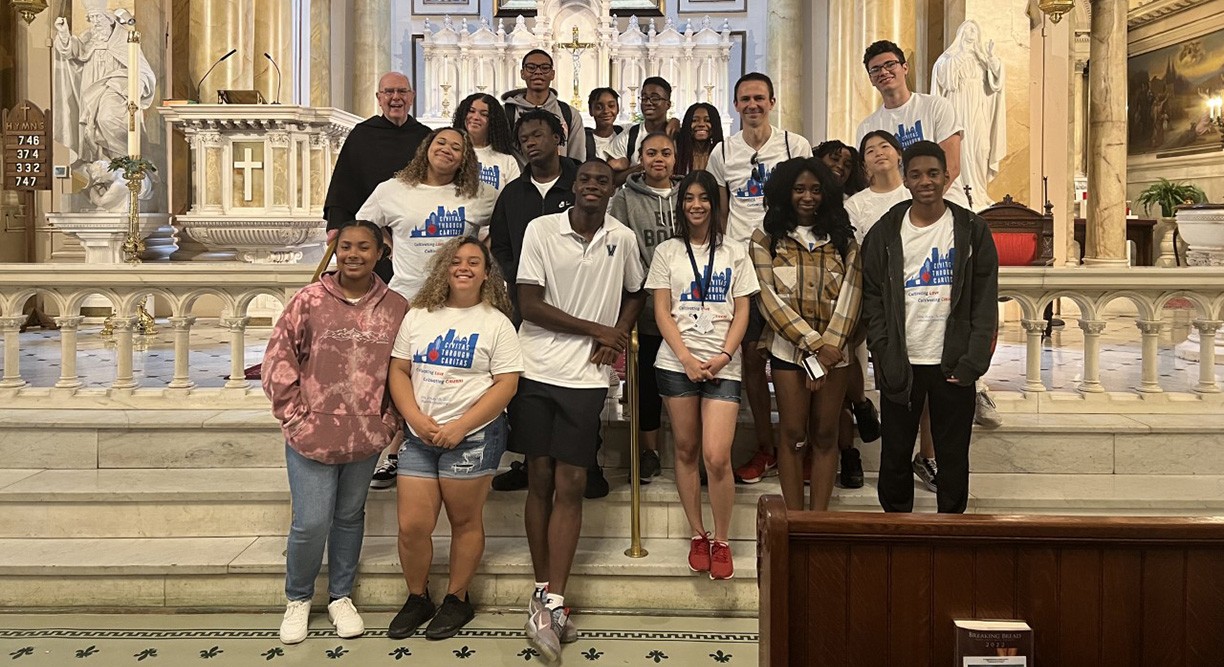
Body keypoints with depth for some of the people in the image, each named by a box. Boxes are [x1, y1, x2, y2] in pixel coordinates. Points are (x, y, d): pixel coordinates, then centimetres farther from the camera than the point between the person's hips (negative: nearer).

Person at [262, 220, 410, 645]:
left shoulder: (396, 308, 0)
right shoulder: (309, 300, -6)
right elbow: (279, 358, -3)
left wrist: (392, 420, 4)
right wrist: (293, 414, -7)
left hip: (367, 437, 2)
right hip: (312, 435, -2)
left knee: (350, 518, 16)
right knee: (311, 523, 0)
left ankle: (341, 597, 35)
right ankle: (298, 599, 26)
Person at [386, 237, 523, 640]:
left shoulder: (496, 323, -2)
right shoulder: (418, 317, 9)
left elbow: (506, 384, -7)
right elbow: (399, 370, 8)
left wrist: (459, 427, -15)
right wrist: (415, 418, -8)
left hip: (474, 437, -3)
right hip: (419, 436, 3)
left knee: (465, 521, 6)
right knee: (411, 525, 2)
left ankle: (457, 600, 24)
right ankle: (417, 599, 23)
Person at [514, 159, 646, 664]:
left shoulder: (623, 239, 5)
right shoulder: (541, 230, -2)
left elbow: (635, 294, 20)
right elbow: (530, 304, -6)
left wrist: (617, 338, 1)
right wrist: (596, 329, -6)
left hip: (586, 376, 1)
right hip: (537, 370, -1)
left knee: (570, 485, -3)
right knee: (540, 480, 5)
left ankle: (548, 602, 1)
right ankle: (547, 595, 16)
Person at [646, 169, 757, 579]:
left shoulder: (734, 253, 10)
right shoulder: (667, 252, 9)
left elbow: (741, 312, 6)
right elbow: (662, 312, 3)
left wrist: (723, 356, -9)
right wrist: (686, 358, -9)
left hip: (722, 365, -1)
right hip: (677, 362, 1)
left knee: (717, 457, -10)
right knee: (686, 451, 6)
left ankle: (721, 541, 7)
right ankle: (697, 536, 20)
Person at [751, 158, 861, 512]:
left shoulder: (844, 239, 9)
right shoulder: (766, 240, 3)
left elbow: (850, 295, 0)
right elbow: (769, 298, -6)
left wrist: (830, 347, -12)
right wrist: (812, 342, -13)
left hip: (834, 350, 2)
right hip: (787, 347, -2)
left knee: (825, 435, 5)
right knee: (793, 435, 0)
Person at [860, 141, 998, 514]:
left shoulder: (972, 230, 2)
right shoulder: (885, 232, 4)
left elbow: (986, 301, 0)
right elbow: (873, 300, 2)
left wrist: (974, 361, -9)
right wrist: (885, 358, -7)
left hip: (953, 365, -1)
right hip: (901, 365, 1)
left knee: (953, 457, 8)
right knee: (895, 456, 7)